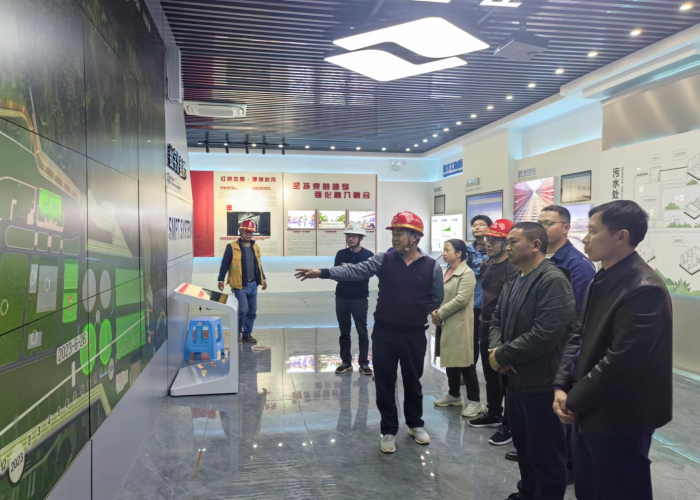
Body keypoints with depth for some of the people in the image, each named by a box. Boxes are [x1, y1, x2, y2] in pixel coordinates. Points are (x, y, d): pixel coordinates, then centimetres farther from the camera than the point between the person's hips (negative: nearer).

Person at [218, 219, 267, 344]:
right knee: (243, 310, -11)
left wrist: (263, 279, 20)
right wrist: (221, 279, -7)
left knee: (252, 311, 9)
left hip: (253, 284, 6)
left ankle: (247, 334, 21)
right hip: (240, 285, -6)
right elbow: (225, 264, -4)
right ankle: (236, 333, 10)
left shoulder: (255, 247, 11)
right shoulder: (232, 247, -6)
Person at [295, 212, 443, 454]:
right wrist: (322, 272, -28)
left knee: (413, 382, 16)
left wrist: (416, 314, 0)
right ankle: (389, 431, 25)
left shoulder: (431, 266, -7)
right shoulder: (384, 260, -5)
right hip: (384, 333, 1)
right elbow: (355, 271, -16)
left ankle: (415, 424, 38)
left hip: (415, 335, -1)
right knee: (384, 383, 8)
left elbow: (436, 299, 4)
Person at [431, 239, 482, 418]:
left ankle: (474, 401, 7)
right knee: (450, 359, 15)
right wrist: (435, 312, -3)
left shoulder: (467, 273, -12)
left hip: (459, 323, -8)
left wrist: (440, 313, -15)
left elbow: (460, 299, -20)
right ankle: (454, 395, 28)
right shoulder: (446, 271, 14)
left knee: (465, 362, -3)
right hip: (445, 323, 8)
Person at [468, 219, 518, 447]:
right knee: (490, 374, 19)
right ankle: (494, 414, 35)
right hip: (485, 325, 8)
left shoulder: (512, 268, -18)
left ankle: (510, 424, 14)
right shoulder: (485, 265, 8)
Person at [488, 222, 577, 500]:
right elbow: (497, 320, 15)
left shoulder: (553, 281, -20)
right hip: (515, 379, 9)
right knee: (523, 445, 24)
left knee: (545, 454, 7)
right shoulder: (512, 281, 10)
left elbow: (544, 335, -27)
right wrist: (496, 349, -6)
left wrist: (502, 355, -17)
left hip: (541, 384, -9)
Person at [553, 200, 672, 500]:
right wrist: (562, 386, -2)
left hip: (618, 420, -9)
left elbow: (620, 361, -26)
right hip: (588, 412, 9)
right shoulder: (602, 280, 7)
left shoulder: (644, 289, -23)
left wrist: (574, 401, -15)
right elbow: (580, 337, 9)